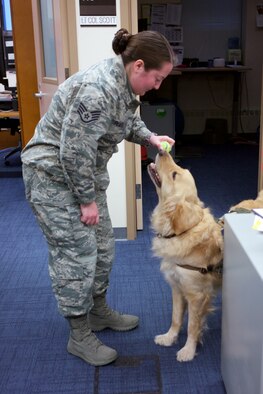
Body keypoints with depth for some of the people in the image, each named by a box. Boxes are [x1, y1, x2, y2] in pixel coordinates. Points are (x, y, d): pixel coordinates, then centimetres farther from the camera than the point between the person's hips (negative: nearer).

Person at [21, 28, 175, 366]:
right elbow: (74, 151, -28)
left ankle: (99, 312, 33)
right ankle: (79, 337, 11)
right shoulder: (98, 89, -30)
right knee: (75, 254, -4)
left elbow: (129, 120, 20)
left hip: (84, 172, 10)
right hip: (54, 176, -10)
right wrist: (87, 200, -18)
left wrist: (150, 138, 1)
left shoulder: (124, 84, 0)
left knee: (102, 246, 15)